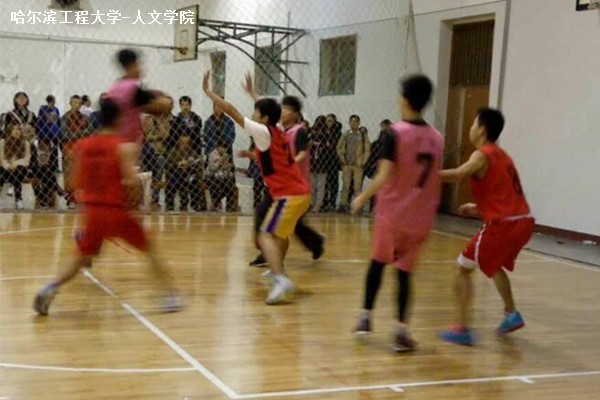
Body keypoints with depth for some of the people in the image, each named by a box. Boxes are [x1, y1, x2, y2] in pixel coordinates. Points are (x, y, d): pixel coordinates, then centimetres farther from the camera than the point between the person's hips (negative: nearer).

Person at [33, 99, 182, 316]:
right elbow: (132, 182, -18)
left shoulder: (82, 146, 6)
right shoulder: (125, 147, -8)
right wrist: (137, 181, 2)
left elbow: (78, 184, 9)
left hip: (91, 211, 4)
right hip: (116, 211, -4)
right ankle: (170, 296, 10)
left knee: (81, 258, 21)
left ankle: (49, 289, 1)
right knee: (150, 249, 14)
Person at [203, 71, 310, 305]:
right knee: (281, 232, 29)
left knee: (266, 236, -13)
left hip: (289, 196, -9)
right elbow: (267, 109, 37)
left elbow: (232, 111, -11)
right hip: (300, 193, 9)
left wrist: (207, 90, -5)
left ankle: (281, 279, -30)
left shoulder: (263, 132, -8)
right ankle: (277, 270, 46)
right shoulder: (278, 132, 14)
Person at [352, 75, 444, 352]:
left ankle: (366, 317, 24)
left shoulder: (395, 134, -11)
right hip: (421, 218, 3)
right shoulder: (437, 138, 4)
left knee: (378, 262, 17)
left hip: (392, 212, -3)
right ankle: (402, 328, -4)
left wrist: (362, 198, -5)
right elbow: (436, 181, 9)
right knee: (405, 271, 9)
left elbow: (385, 177, -17)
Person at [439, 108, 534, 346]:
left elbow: (457, 175, -25)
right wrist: (479, 209, 22)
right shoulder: (502, 156, 20)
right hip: (524, 221, 9)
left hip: (503, 224, -8)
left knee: (463, 269, 1)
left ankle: (462, 329, -3)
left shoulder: (482, 155, -6)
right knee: (494, 265, 33)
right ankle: (511, 314, 35)